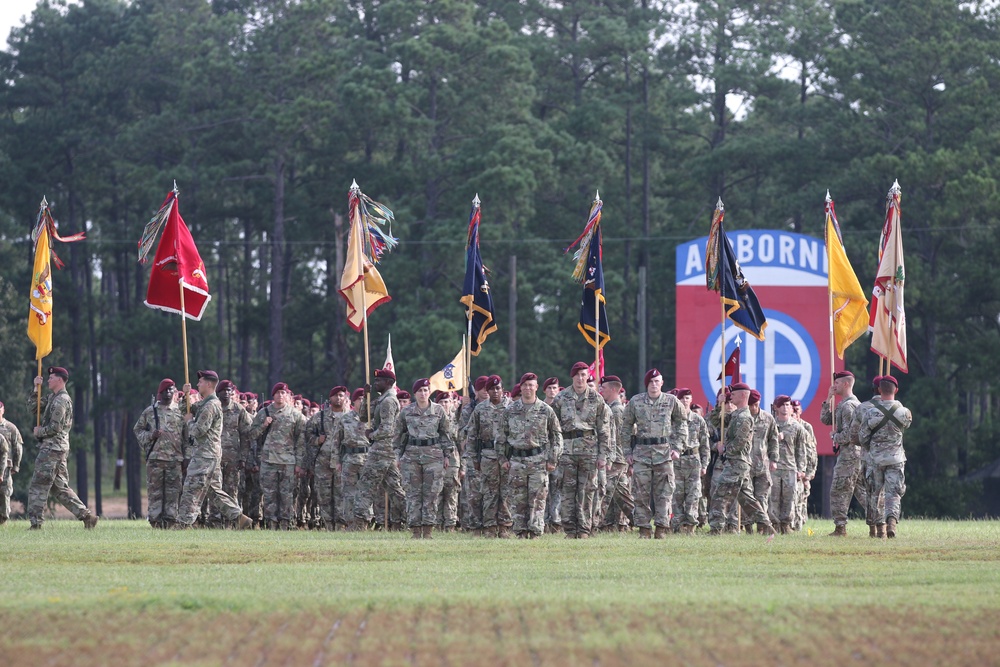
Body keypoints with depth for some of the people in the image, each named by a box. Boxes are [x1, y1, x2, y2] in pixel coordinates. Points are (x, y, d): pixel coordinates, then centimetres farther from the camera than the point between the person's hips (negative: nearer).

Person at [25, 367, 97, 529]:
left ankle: (36, 522, -5)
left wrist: (38, 432, -5)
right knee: (59, 487, 11)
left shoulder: (61, 400, -14)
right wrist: (36, 389, 5)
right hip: (59, 448, 10)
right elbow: (32, 406, 17)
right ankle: (86, 515, 6)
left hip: (52, 448, -10)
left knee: (38, 486, -6)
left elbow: (55, 427, -19)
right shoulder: (52, 397, 17)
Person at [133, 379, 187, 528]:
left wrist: (186, 458, 3)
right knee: (155, 491, -2)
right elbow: (137, 430, 13)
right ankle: (155, 520, 0)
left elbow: (186, 437, 11)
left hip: (175, 459, 1)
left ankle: (170, 520, 2)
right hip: (155, 458, -1)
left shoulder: (180, 412, 10)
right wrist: (150, 436, -7)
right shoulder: (149, 412, 9)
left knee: (173, 491, -1)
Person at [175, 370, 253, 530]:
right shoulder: (203, 403, 17)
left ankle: (183, 523, -5)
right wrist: (186, 396, 12)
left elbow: (198, 431, -20)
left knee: (192, 490, -7)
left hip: (204, 455, -10)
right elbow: (188, 411, 26)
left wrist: (189, 420, -2)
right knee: (214, 490, 11)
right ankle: (239, 518, 8)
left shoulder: (210, 406, -15)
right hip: (212, 455, 10)